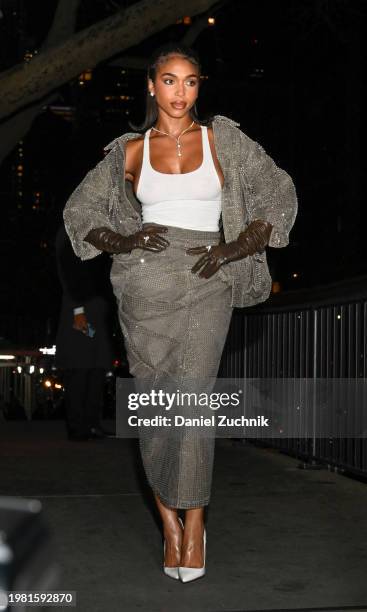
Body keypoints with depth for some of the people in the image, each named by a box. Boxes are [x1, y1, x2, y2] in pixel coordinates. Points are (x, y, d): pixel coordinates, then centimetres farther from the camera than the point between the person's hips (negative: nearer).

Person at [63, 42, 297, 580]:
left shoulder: (223, 139, 9)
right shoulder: (130, 150, 12)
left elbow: (281, 196, 9)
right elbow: (79, 211, 17)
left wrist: (232, 250, -3)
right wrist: (124, 241, -1)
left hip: (207, 281, -1)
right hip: (145, 281, 1)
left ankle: (193, 520, -5)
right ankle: (169, 518, 10)